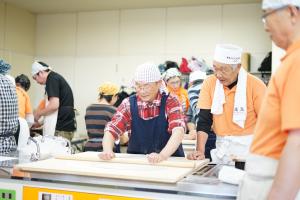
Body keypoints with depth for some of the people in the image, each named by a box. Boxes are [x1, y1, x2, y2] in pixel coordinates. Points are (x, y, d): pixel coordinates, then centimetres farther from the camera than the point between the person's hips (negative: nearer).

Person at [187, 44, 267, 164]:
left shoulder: (255, 86, -10)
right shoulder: (209, 83, -2)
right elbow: (204, 121, -1)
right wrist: (200, 151, -11)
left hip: (249, 146, -2)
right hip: (222, 147, 2)